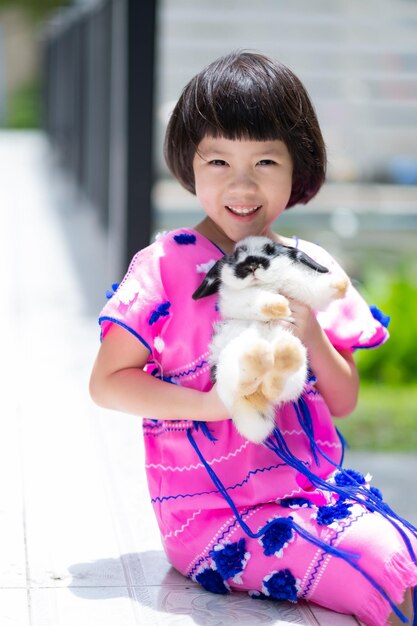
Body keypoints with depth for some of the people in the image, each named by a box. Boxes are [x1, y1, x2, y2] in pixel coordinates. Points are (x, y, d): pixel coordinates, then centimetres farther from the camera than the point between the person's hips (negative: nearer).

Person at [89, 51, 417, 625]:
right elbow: (107, 382, -5)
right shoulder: (166, 266, -4)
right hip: (215, 510, -5)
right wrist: (209, 405, -18)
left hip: (318, 488, 5)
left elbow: (345, 402, 12)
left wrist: (310, 334, -7)